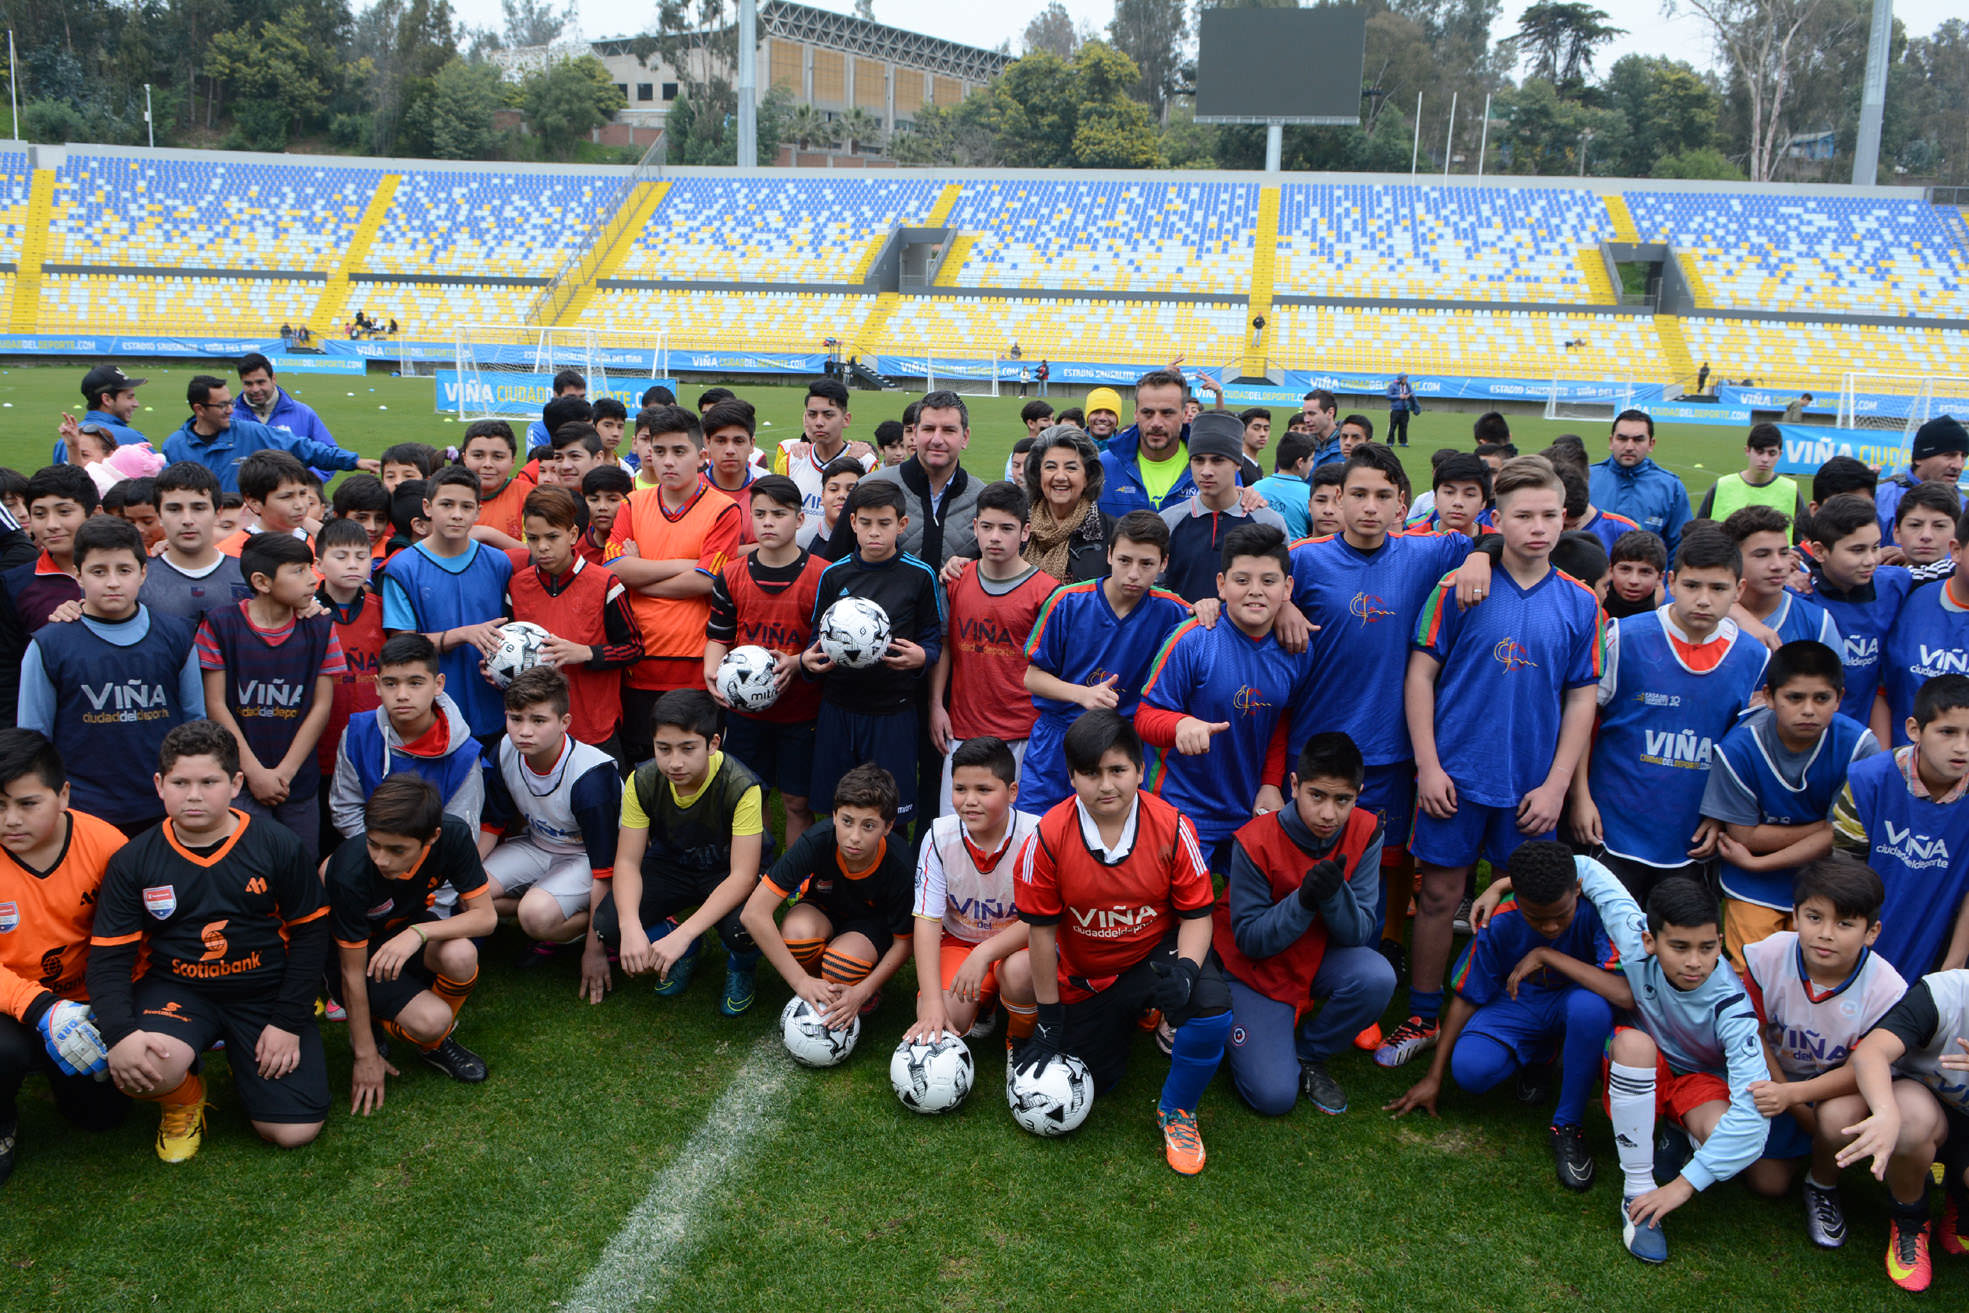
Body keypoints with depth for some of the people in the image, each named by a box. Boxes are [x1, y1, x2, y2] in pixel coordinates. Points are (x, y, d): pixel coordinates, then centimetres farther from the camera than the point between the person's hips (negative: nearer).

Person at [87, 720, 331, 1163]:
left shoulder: (279, 847, -6)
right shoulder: (132, 861, -2)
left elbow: (310, 933, -1)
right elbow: (109, 956, -4)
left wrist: (288, 1022, -6)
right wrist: (120, 1033, -22)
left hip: (265, 992, 0)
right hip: (176, 988, 0)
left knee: (294, 1132, -10)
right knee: (141, 1071, -35)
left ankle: (243, 1057, 24)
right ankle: (186, 1096, 6)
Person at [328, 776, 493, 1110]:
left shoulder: (452, 835, -25)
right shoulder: (351, 875, -33)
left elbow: (486, 916, -20)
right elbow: (353, 973, -23)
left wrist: (418, 932, -38)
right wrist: (366, 1055, -15)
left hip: (411, 927, 4)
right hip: (361, 952, -3)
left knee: (461, 955, -32)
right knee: (430, 1020, -29)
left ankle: (436, 1042, -2)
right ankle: (373, 1023, 7)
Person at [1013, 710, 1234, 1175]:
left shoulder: (1172, 828, -18)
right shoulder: (1048, 838, -19)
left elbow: (1196, 914, -9)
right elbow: (1041, 929, -10)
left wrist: (1185, 969, -30)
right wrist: (1049, 1020, -5)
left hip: (1156, 954, -1)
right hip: (1085, 976, 1)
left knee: (1210, 1007, -31)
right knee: (1091, 1083, 4)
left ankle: (1177, 1111, -2)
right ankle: (1126, 1019, 38)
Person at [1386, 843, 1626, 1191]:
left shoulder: (1596, 913, -30)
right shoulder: (1499, 923, -21)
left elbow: (1625, 995, -44)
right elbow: (1466, 997, -8)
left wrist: (1547, 955, -38)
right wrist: (1434, 1077, -5)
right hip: (1517, 1002, 2)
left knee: (1590, 1006, -39)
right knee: (1469, 1068, -27)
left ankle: (1569, 1125, -15)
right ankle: (1539, 1057, 10)